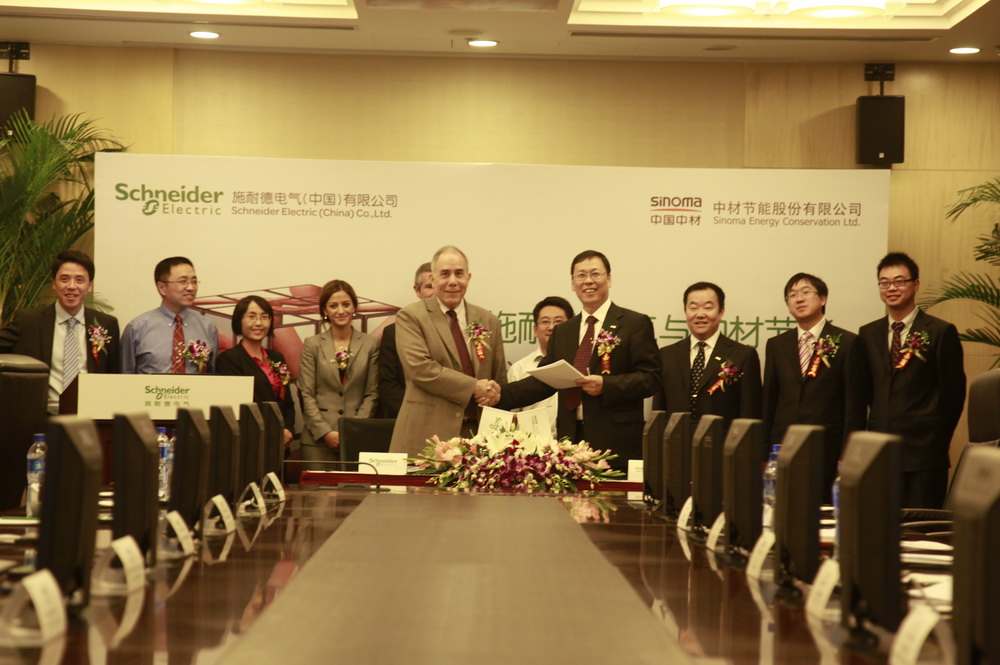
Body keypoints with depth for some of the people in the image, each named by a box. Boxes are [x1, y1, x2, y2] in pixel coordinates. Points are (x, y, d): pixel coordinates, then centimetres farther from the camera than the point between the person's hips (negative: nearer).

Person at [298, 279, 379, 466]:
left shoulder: (370, 344, 8)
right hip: (318, 439, 0)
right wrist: (325, 432, -9)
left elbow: (371, 394, 5)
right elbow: (306, 394, 2)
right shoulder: (312, 345, 7)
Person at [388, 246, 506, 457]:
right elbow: (420, 368, -12)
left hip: (477, 432, 4)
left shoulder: (488, 321, 16)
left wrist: (494, 395, -1)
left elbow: (500, 379, 22)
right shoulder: (410, 316, 2)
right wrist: (474, 387, -13)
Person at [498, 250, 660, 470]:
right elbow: (543, 381, 16)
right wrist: (500, 395, 2)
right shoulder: (562, 332, 19)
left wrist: (605, 385, -18)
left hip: (615, 442, -4)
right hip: (571, 438, 4)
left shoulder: (635, 324, 2)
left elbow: (650, 378, -5)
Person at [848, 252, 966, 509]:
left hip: (923, 455, -4)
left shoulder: (941, 332, -1)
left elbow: (954, 392, 0)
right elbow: (859, 395, 14)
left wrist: (937, 442, -1)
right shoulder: (867, 335, 13)